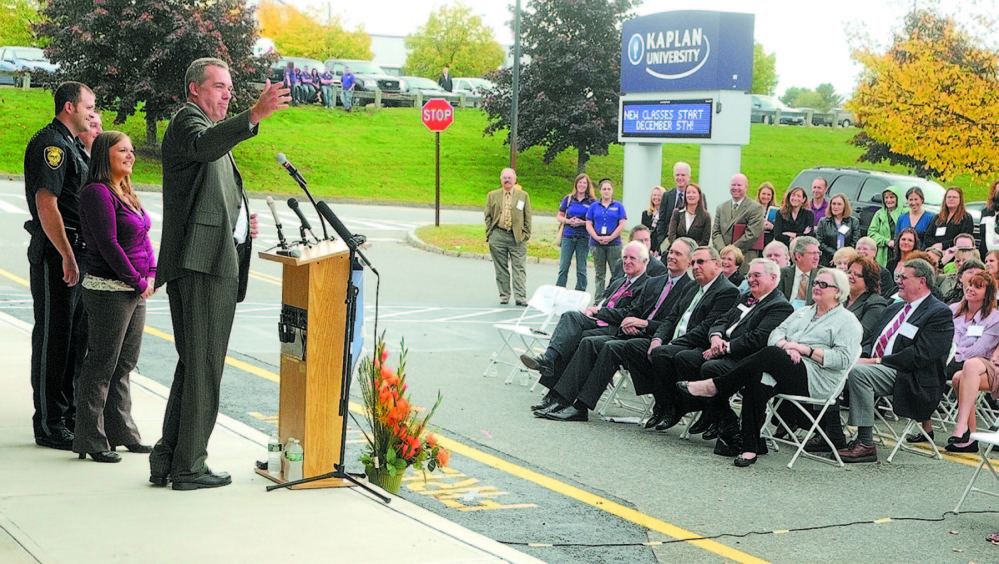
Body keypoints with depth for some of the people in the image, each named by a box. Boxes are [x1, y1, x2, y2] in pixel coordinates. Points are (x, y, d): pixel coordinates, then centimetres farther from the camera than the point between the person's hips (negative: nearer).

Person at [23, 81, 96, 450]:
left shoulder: (70, 145, 19)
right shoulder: (50, 143, -13)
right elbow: (46, 203, -22)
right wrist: (66, 255, -24)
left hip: (76, 252, 10)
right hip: (56, 254, -10)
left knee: (77, 334, 15)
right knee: (53, 336, -5)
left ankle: (69, 413, 25)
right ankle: (49, 425, 1)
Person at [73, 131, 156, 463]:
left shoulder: (127, 194, 16)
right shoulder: (97, 193, -12)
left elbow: (144, 237, 18)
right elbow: (108, 243, -17)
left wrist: (151, 275, 4)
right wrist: (137, 281, -12)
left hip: (136, 290, 9)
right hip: (109, 291, -9)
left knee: (125, 365, 13)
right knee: (101, 366, -4)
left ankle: (122, 433, 21)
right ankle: (92, 441, 2)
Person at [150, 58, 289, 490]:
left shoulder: (212, 130, 28)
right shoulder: (187, 120, -4)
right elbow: (203, 145, -31)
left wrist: (242, 223, 15)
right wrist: (254, 116, -44)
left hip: (214, 266, 11)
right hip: (202, 265, -11)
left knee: (193, 366, 14)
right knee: (202, 367, -7)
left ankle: (167, 460, 20)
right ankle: (189, 466, -2)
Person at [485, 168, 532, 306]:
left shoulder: (523, 196, 9)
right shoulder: (492, 196, 12)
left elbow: (528, 218, 9)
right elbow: (488, 216, 12)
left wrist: (526, 235, 1)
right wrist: (489, 235, 4)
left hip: (517, 237, -1)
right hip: (498, 236, 1)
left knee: (519, 269, -4)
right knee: (501, 269, 5)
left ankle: (520, 298, -4)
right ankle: (504, 296, 14)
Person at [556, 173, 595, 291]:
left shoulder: (592, 201, 4)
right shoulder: (568, 199, 10)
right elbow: (559, 217, 13)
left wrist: (582, 223, -12)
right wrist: (568, 221, -7)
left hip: (584, 238, -1)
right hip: (568, 236, 1)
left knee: (581, 270, 3)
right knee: (563, 267, -2)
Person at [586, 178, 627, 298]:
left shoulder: (618, 206, 7)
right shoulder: (594, 206, 11)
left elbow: (622, 224, 0)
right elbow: (588, 225, 6)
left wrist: (610, 237, -10)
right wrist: (597, 237, -9)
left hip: (614, 244, -2)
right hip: (596, 244, 2)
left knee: (616, 272, -5)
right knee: (600, 274, 5)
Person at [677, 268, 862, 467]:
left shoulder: (848, 322, 6)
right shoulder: (803, 312, 28)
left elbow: (844, 359, -7)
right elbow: (776, 334, 17)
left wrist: (804, 349, -11)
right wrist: (786, 346, -8)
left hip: (815, 378, -6)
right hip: (784, 371, 6)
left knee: (770, 354, -32)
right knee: (757, 380, -30)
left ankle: (716, 387, -23)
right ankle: (750, 448, -31)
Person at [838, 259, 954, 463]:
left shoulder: (940, 313, -5)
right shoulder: (893, 309, 23)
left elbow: (920, 355, -16)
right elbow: (871, 340, 21)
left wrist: (877, 361, -18)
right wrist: (862, 357, -3)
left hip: (908, 377, -8)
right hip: (873, 366, 8)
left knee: (858, 372, -32)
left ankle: (866, 444, -30)